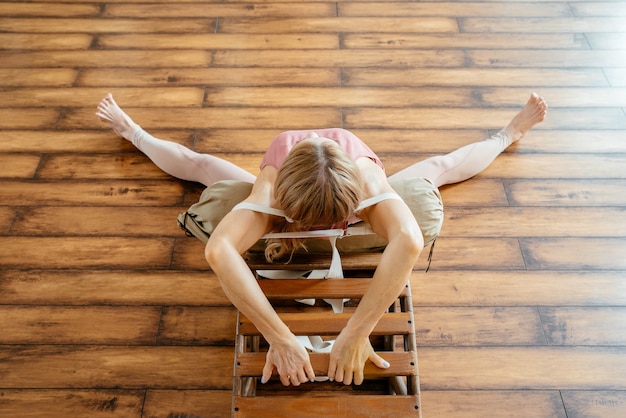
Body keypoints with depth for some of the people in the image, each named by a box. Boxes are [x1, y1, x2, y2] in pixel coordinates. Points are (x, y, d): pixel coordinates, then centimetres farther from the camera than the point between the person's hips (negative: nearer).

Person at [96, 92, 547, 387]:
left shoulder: (366, 178, -52)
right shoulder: (271, 189, -51)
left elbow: (409, 242, -69)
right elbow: (218, 250, -66)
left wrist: (356, 333, -69)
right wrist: (279, 335, -69)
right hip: (286, 198, 0)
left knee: (438, 168, 18)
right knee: (200, 165, 21)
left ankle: (506, 135, 51)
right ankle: (133, 132, 52)